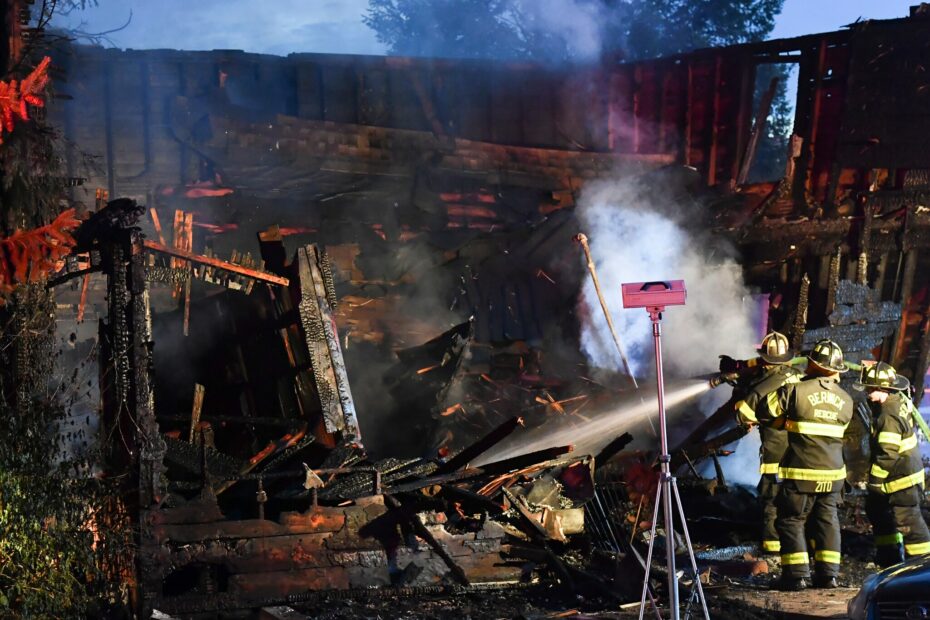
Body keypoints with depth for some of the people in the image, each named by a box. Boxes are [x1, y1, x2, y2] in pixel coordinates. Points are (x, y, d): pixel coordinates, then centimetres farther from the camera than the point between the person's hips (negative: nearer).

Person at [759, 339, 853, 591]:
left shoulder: (795, 390, -11)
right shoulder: (846, 400, 5)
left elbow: (764, 412, -7)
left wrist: (785, 423, 12)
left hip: (801, 471, -4)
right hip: (833, 472, 4)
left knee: (791, 520, 5)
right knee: (826, 521, 15)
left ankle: (797, 575, 1)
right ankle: (828, 574, 12)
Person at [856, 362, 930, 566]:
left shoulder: (889, 417, -28)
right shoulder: (900, 401, 1)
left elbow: (887, 454, -27)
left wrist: (873, 478, -19)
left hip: (902, 478, -11)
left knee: (907, 519, -6)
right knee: (877, 509, 22)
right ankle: (889, 554, 34)